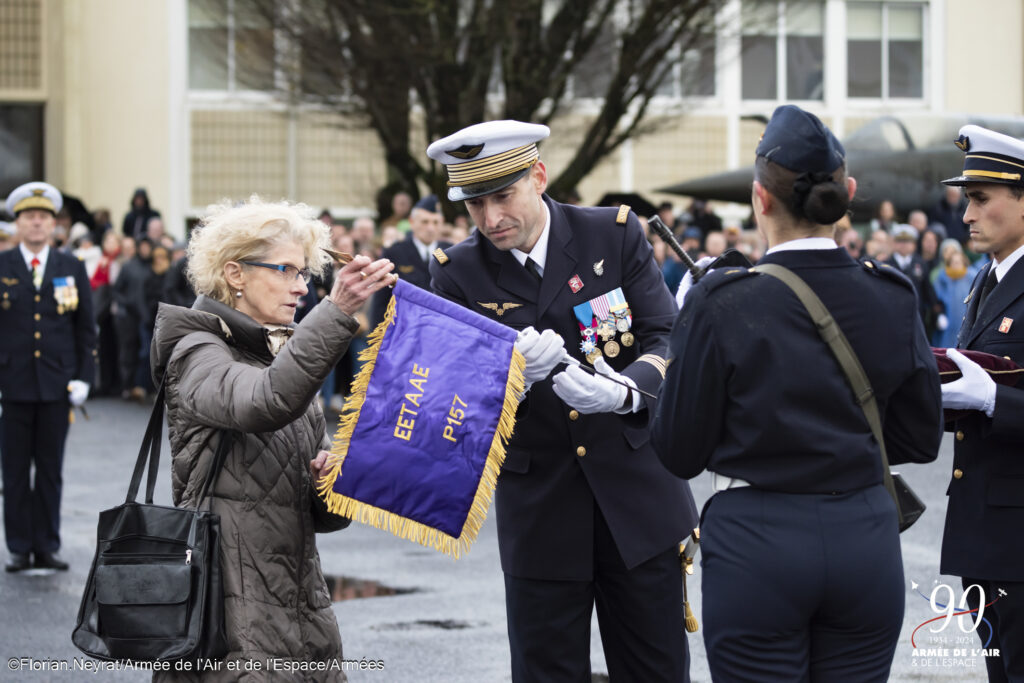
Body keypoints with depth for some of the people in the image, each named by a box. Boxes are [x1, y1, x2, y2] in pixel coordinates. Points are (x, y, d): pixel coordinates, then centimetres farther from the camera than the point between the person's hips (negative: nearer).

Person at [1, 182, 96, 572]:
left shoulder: (72, 269, 8)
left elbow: (86, 329, 9)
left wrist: (83, 378, 0)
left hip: (57, 385, 1)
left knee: (50, 470, 6)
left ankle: (47, 547, 12)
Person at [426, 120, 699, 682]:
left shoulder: (616, 235, -3)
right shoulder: (458, 273, -4)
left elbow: (668, 341, -8)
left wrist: (625, 391, -29)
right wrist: (512, 375, -31)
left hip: (637, 494, 0)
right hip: (539, 513, 0)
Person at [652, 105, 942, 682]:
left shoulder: (722, 304, -11)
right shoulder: (892, 298, -1)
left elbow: (681, 454, -4)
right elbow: (921, 439, 8)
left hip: (757, 547, -3)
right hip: (866, 543, 3)